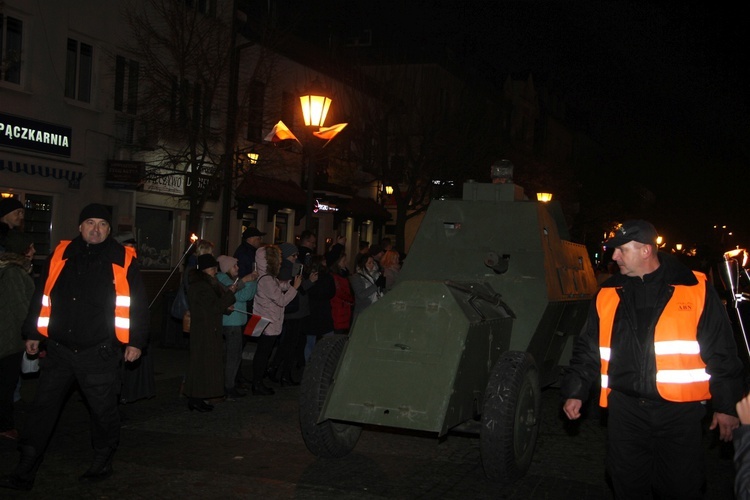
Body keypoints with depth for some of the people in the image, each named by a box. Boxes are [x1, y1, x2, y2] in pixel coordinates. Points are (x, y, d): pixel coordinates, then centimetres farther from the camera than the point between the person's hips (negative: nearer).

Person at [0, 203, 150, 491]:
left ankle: (102, 463, 27)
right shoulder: (61, 255, 6)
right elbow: (42, 297, 14)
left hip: (100, 352, -3)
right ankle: (25, 472, 12)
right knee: (42, 408, 4)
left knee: (103, 410, 8)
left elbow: (137, 304, 0)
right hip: (59, 349, 3)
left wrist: (136, 341, -2)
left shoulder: (123, 259, -1)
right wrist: (34, 334, 14)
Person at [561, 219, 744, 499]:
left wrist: (726, 405, -2)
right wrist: (575, 392, 9)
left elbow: (721, 353, -1)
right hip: (625, 410, 3)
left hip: (679, 411, -3)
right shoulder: (608, 294, 7)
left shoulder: (696, 289, -4)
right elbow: (588, 349, 13)